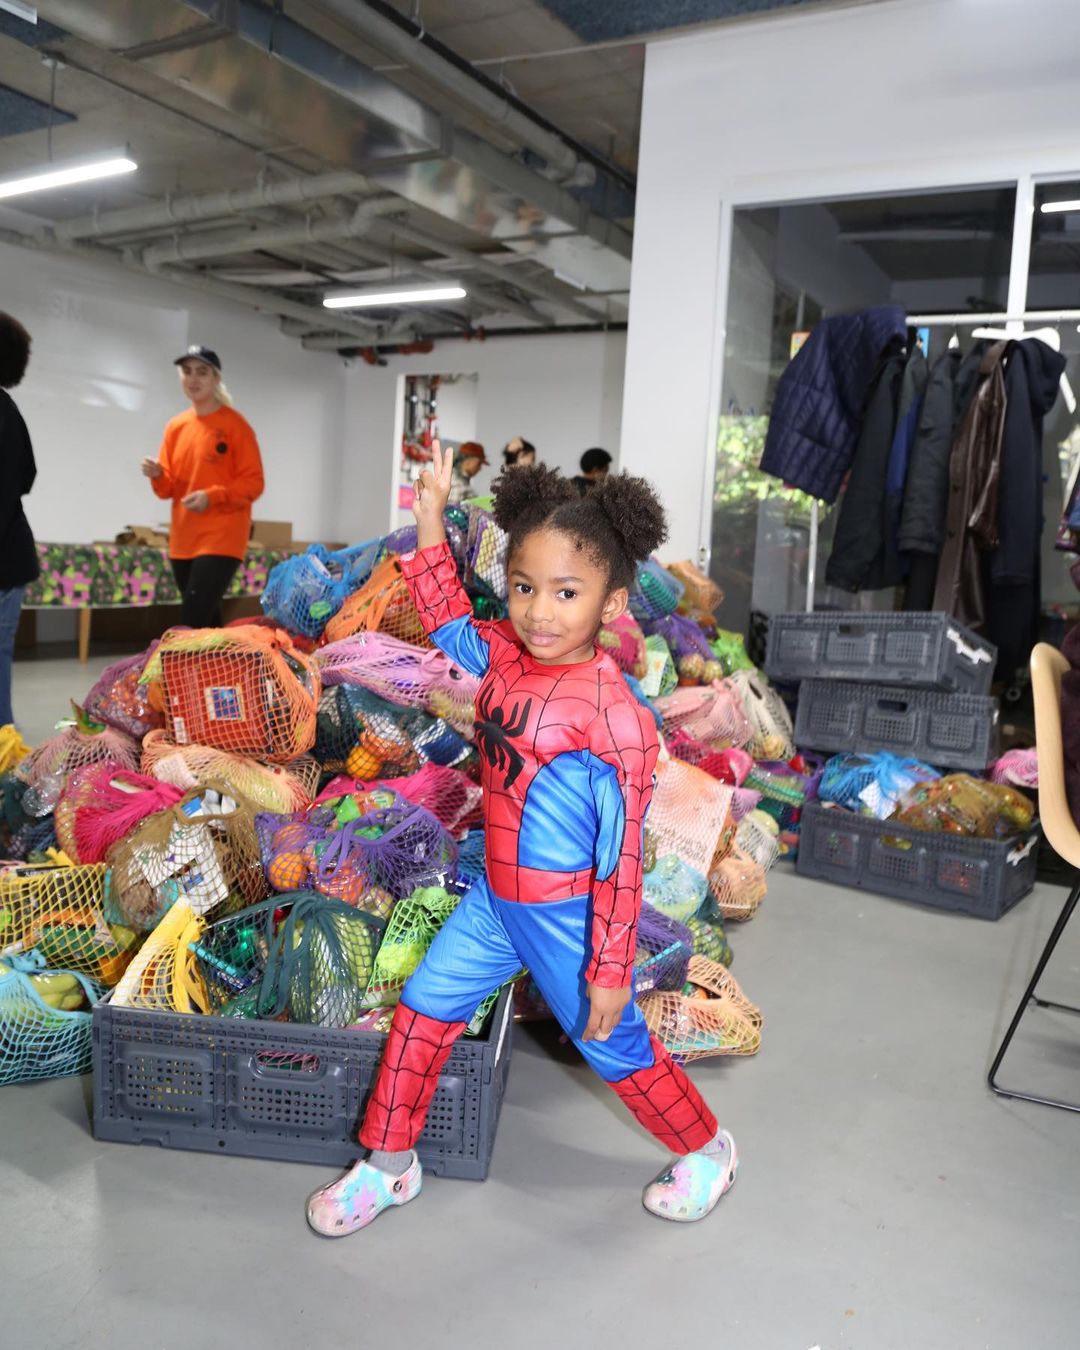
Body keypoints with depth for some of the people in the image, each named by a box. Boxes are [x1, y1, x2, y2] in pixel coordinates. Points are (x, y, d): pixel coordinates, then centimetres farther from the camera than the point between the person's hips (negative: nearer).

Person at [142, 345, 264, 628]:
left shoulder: (234, 424, -5)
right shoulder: (176, 427, 12)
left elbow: (253, 483, -8)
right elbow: (170, 489, 16)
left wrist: (212, 496, -20)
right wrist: (158, 476, -6)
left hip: (221, 539, -6)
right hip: (183, 540, 6)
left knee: (194, 619, -16)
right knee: (205, 619, 13)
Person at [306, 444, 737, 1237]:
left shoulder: (613, 712, -25)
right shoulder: (504, 657, -5)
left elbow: (622, 855, -21)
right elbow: (448, 619, 14)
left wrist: (611, 971, -15)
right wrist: (432, 516, 7)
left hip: (568, 915, -7)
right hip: (496, 900, 7)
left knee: (615, 1047, 12)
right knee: (423, 1012, 13)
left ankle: (707, 1152, 40)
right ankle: (389, 1165, 35)